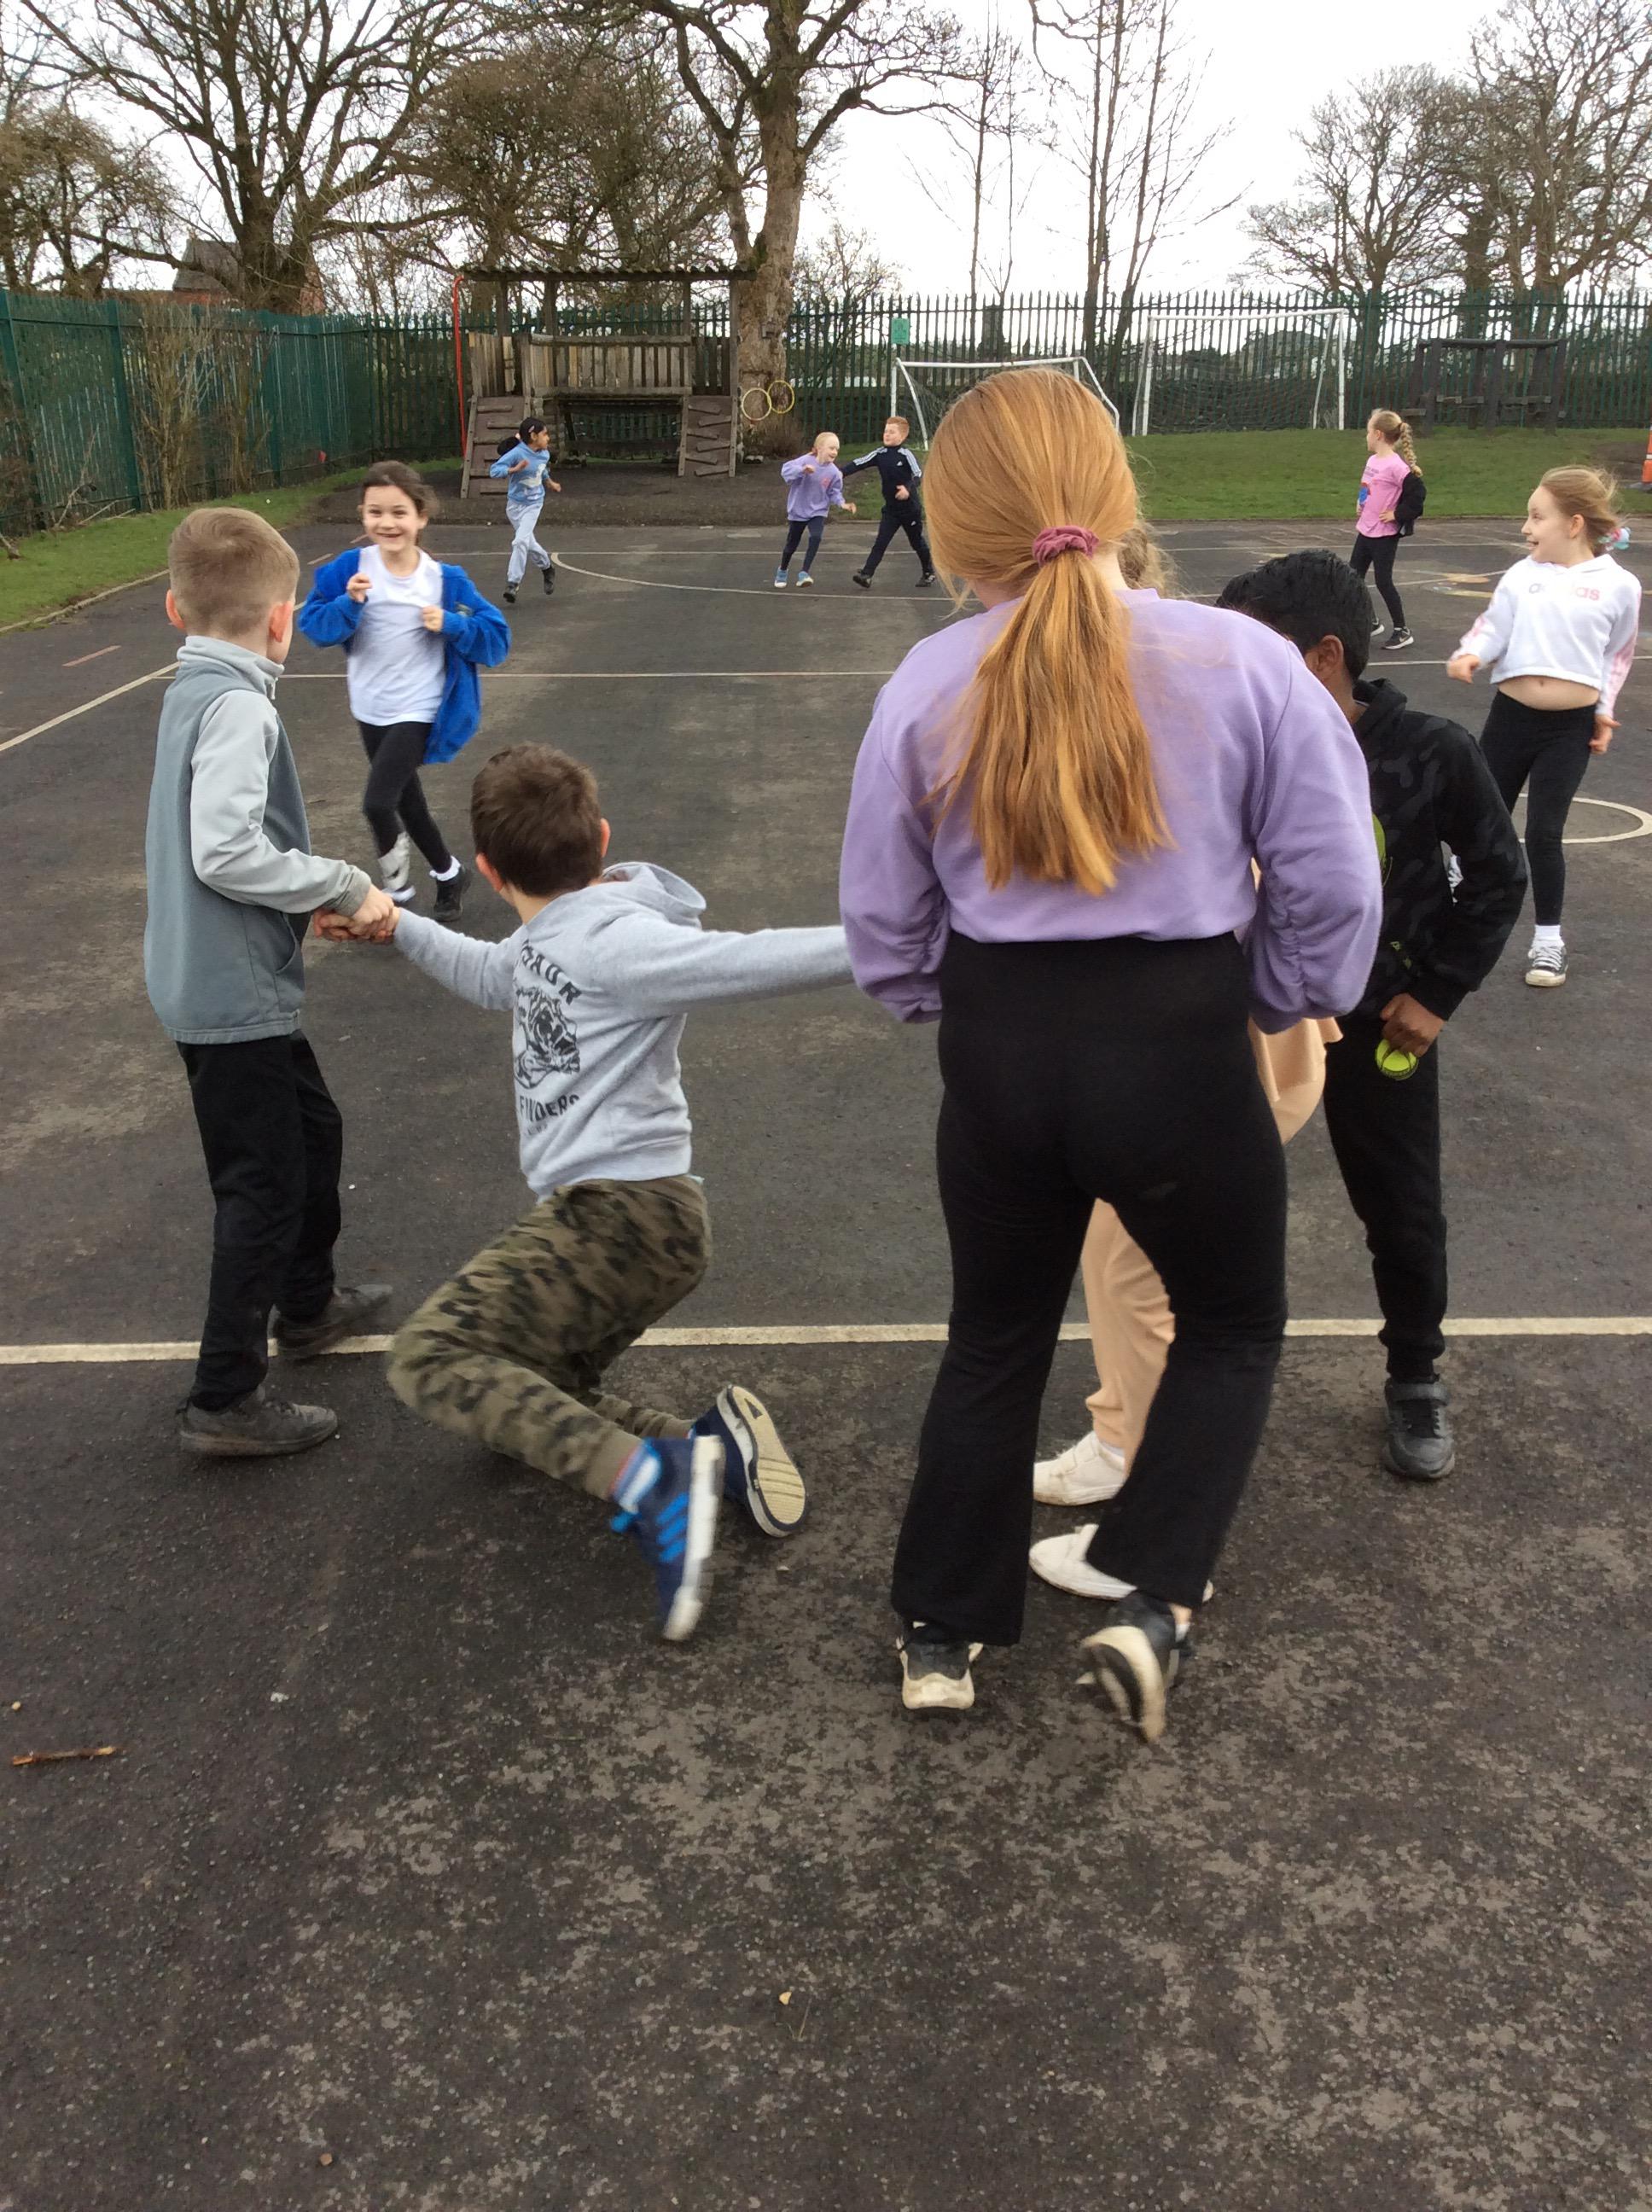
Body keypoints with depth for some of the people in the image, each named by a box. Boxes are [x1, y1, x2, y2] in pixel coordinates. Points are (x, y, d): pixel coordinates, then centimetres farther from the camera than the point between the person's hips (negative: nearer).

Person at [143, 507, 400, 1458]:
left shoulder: (194, 690, 8)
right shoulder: (237, 706, -20)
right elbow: (224, 852, -28)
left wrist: (320, 898, 7)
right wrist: (347, 885, -18)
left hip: (226, 982, 10)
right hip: (235, 994, -10)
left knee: (313, 1131, 24)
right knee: (265, 1186, -1)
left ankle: (307, 1304, 43)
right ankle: (226, 1399, 8)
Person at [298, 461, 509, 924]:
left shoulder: (446, 580, -13)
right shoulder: (350, 568, -9)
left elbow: (495, 641, -10)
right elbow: (313, 626, -10)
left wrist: (451, 625, -26)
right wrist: (348, 604, -27)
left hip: (418, 711, -4)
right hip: (370, 711, 4)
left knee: (377, 803, -18)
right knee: (406, 803, 19)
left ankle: (397, 887, 8)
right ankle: (449, 874, 43)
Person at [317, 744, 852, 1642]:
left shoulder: (610, 942, -14)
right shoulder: (557, 935, 16)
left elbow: (753, 960, -24)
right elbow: (495, 977, 38)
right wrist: (397, 927, 37)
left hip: (622, 1212, -11)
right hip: (614, 1214, 11)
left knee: (430, 1356, -19)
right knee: (531, 1397, 19)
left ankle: (649, 1475, -32)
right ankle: (710, 1442, -2)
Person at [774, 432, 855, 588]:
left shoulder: (834, 472, -9)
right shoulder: (806, 461, -18)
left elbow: (834, 493, 0)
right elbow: (786, 470, -28)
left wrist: (842, 503, -18)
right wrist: (802, 470, -45)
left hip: (818, 511, 1)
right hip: (798, 511, -1)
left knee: (815, 538, -25)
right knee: (792, 544, 10)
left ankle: (804, 573, -19)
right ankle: (782, 571, 37)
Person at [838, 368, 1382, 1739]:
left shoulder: (927, 690, -5)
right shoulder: (1240, 662, -11)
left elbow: (884, 922, 2)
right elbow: (1334, 885, -7)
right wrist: (1279, 1000, 12)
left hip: (1000, 1054, 3)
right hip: (1179, 1056, -2)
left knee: (995, 1342, 23)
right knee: (1234, 1330, 24)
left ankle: (943, 1636, 33)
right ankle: (1152, 1601, 11)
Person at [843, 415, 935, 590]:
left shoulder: (906, 454, -15)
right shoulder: (880, 453, -2)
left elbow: (918, 475, -21)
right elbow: (859, 464, -8)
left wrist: (908, 488, -40)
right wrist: (841, 473, -21)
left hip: (910, 508, -4)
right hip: (890, 509, 4)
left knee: (917, 542, 12)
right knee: (880, 542, -6)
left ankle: (929, 573, 31)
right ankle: (866, 575, -13)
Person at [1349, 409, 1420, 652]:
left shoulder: (1396, 466, -20)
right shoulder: (1372, 461, 6)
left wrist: (1397, 515, -17)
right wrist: (1362, 506, 12)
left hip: (1385, 534, -9)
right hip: (1365, 530, 9)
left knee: (1383, 581, -3)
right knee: (1354, 577, 13)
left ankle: (1402, 631, 9)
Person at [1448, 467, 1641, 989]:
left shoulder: (1619, 584, -2)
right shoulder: (1522, 575, 0)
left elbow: (1619, 652, 9)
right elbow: (1492, 627, 0)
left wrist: (1605, 708, 5)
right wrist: (1470, 654, -20)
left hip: (1571, 727, -2)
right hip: (1510, 715, 2)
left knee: (1543, 833, -2)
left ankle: (1548, 938, 14)